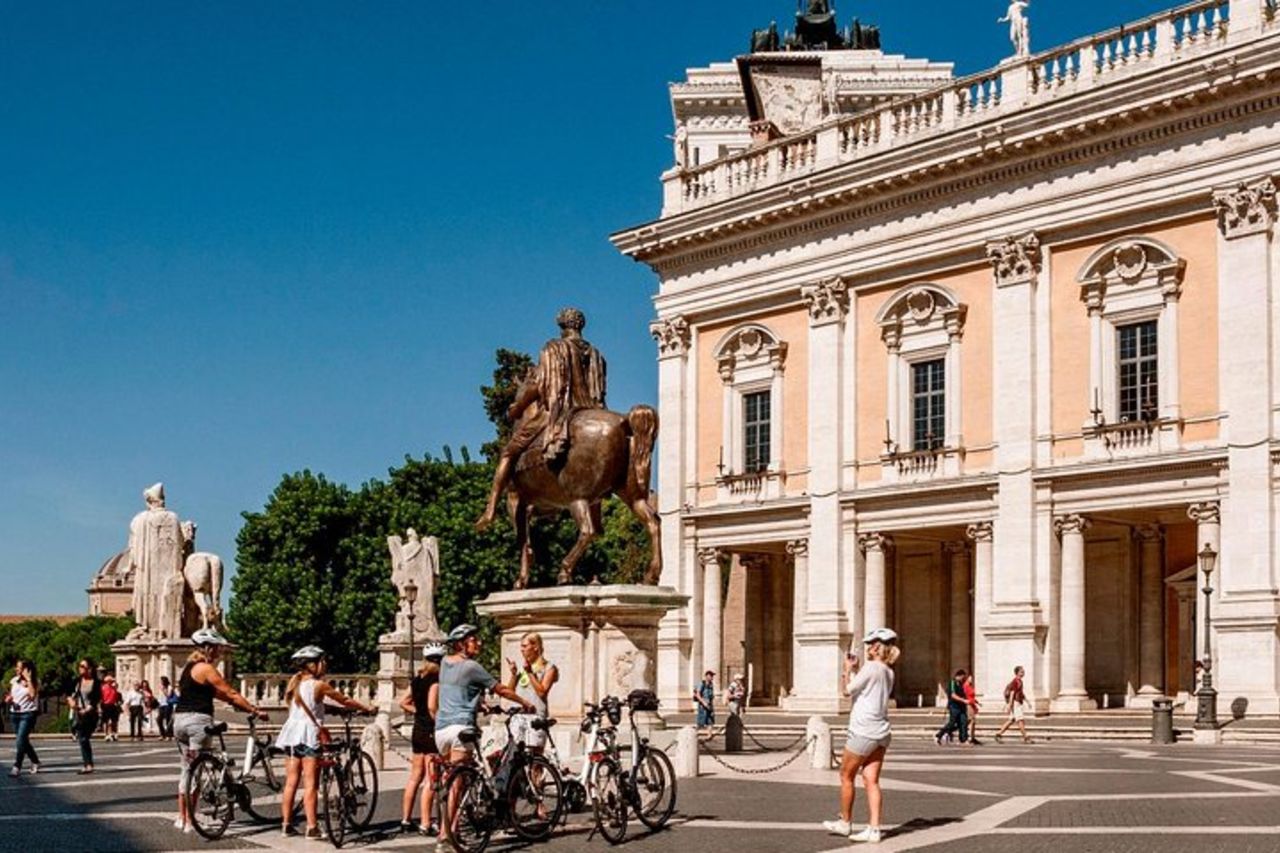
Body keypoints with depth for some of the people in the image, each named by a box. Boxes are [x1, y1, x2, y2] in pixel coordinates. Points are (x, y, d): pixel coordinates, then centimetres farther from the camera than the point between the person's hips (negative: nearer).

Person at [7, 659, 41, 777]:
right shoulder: (14, 681, 10)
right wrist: (8, 700, -5)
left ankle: (17, 767, -14)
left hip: (28, 714, -6)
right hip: (15, 713, 6)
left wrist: (28, 680, -19)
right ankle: (35, 762, 28)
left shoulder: (34, 682, -5)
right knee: (23, 741, 11)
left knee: (20, 741, -15)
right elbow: (10, 696, 18)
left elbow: (32, 695, -21)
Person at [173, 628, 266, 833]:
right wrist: (255, 711, -6)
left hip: (179, 718, 9)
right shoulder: (206, 668, -12)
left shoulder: (189, 666, 17)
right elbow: (231, 694, -12)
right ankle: (190, 820, -1)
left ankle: (182, 817, 21)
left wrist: (244, 705, 18)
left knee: (186, 768, 17)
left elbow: (216, 692, 20)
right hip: (198, 720, -9)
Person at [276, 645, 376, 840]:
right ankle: (312, 827, -7)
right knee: (310, 784, -6)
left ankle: (286, 824, 14)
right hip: (309, 735, -7)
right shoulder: (318, 685, -9)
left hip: (292, 734, 7)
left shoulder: (294, 682, 11)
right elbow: (345, 701, -2)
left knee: (291, 782, 11)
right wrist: (367, 708, 10)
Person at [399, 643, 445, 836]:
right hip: (431, 731, -8)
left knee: (414, 777, 14)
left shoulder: (417, 679, 11)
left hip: (418, 730, 8)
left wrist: (419, 712, 10)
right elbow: (432, 706, -23)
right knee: (431, 780, -5)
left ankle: (406, 820, 18)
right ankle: (425, 824, -5)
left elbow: (404, 702, 12)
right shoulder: (436, 680, -13)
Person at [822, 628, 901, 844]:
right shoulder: (888, 672, 12)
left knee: (846, 776, 8)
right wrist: (856, 669, 22)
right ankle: (873, 829, -3)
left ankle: (845, 823, 18)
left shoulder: (871, 667, -14)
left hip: (863, 732, -8)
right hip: (881, 732, 8)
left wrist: (849, 668, 7)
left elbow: (848, 690, -6)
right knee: (872, 781, 3)